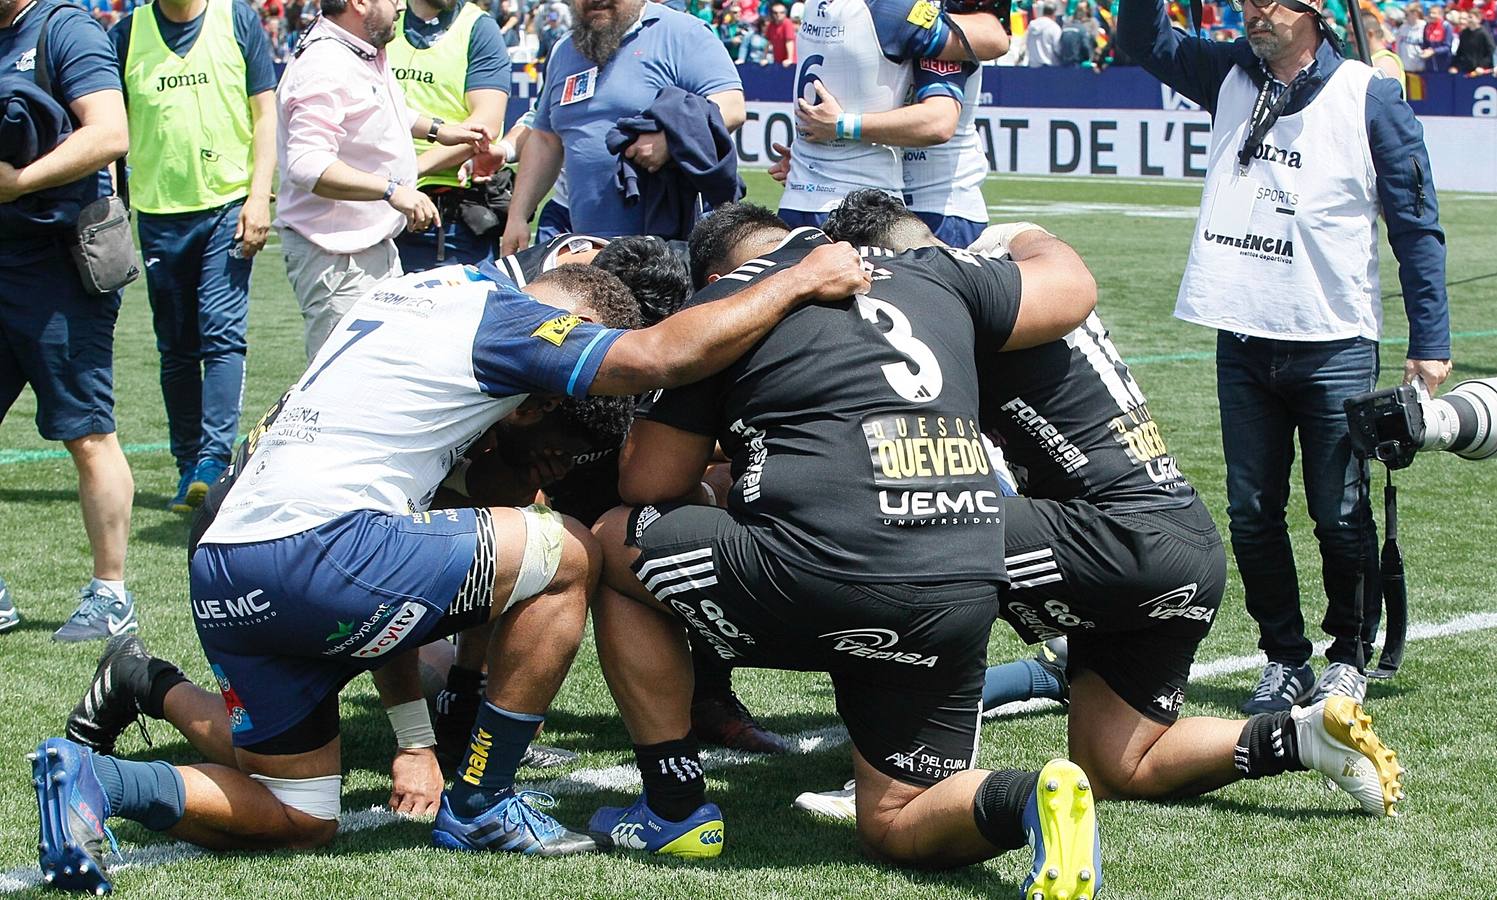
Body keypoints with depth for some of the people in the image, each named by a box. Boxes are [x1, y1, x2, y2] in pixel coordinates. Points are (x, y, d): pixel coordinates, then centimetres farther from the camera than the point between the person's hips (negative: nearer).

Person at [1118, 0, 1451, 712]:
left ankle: (1348, 659, 18)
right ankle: (1285, 659, 19)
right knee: (1251, 514, 7)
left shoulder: (1369, 99, -5)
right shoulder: (1230, 77, 8)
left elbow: (1416, 227, -2)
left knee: (1340, 515, 1)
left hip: (1334, 348, -4)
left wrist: (1429, 345, -5)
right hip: (1241, 339, 4)